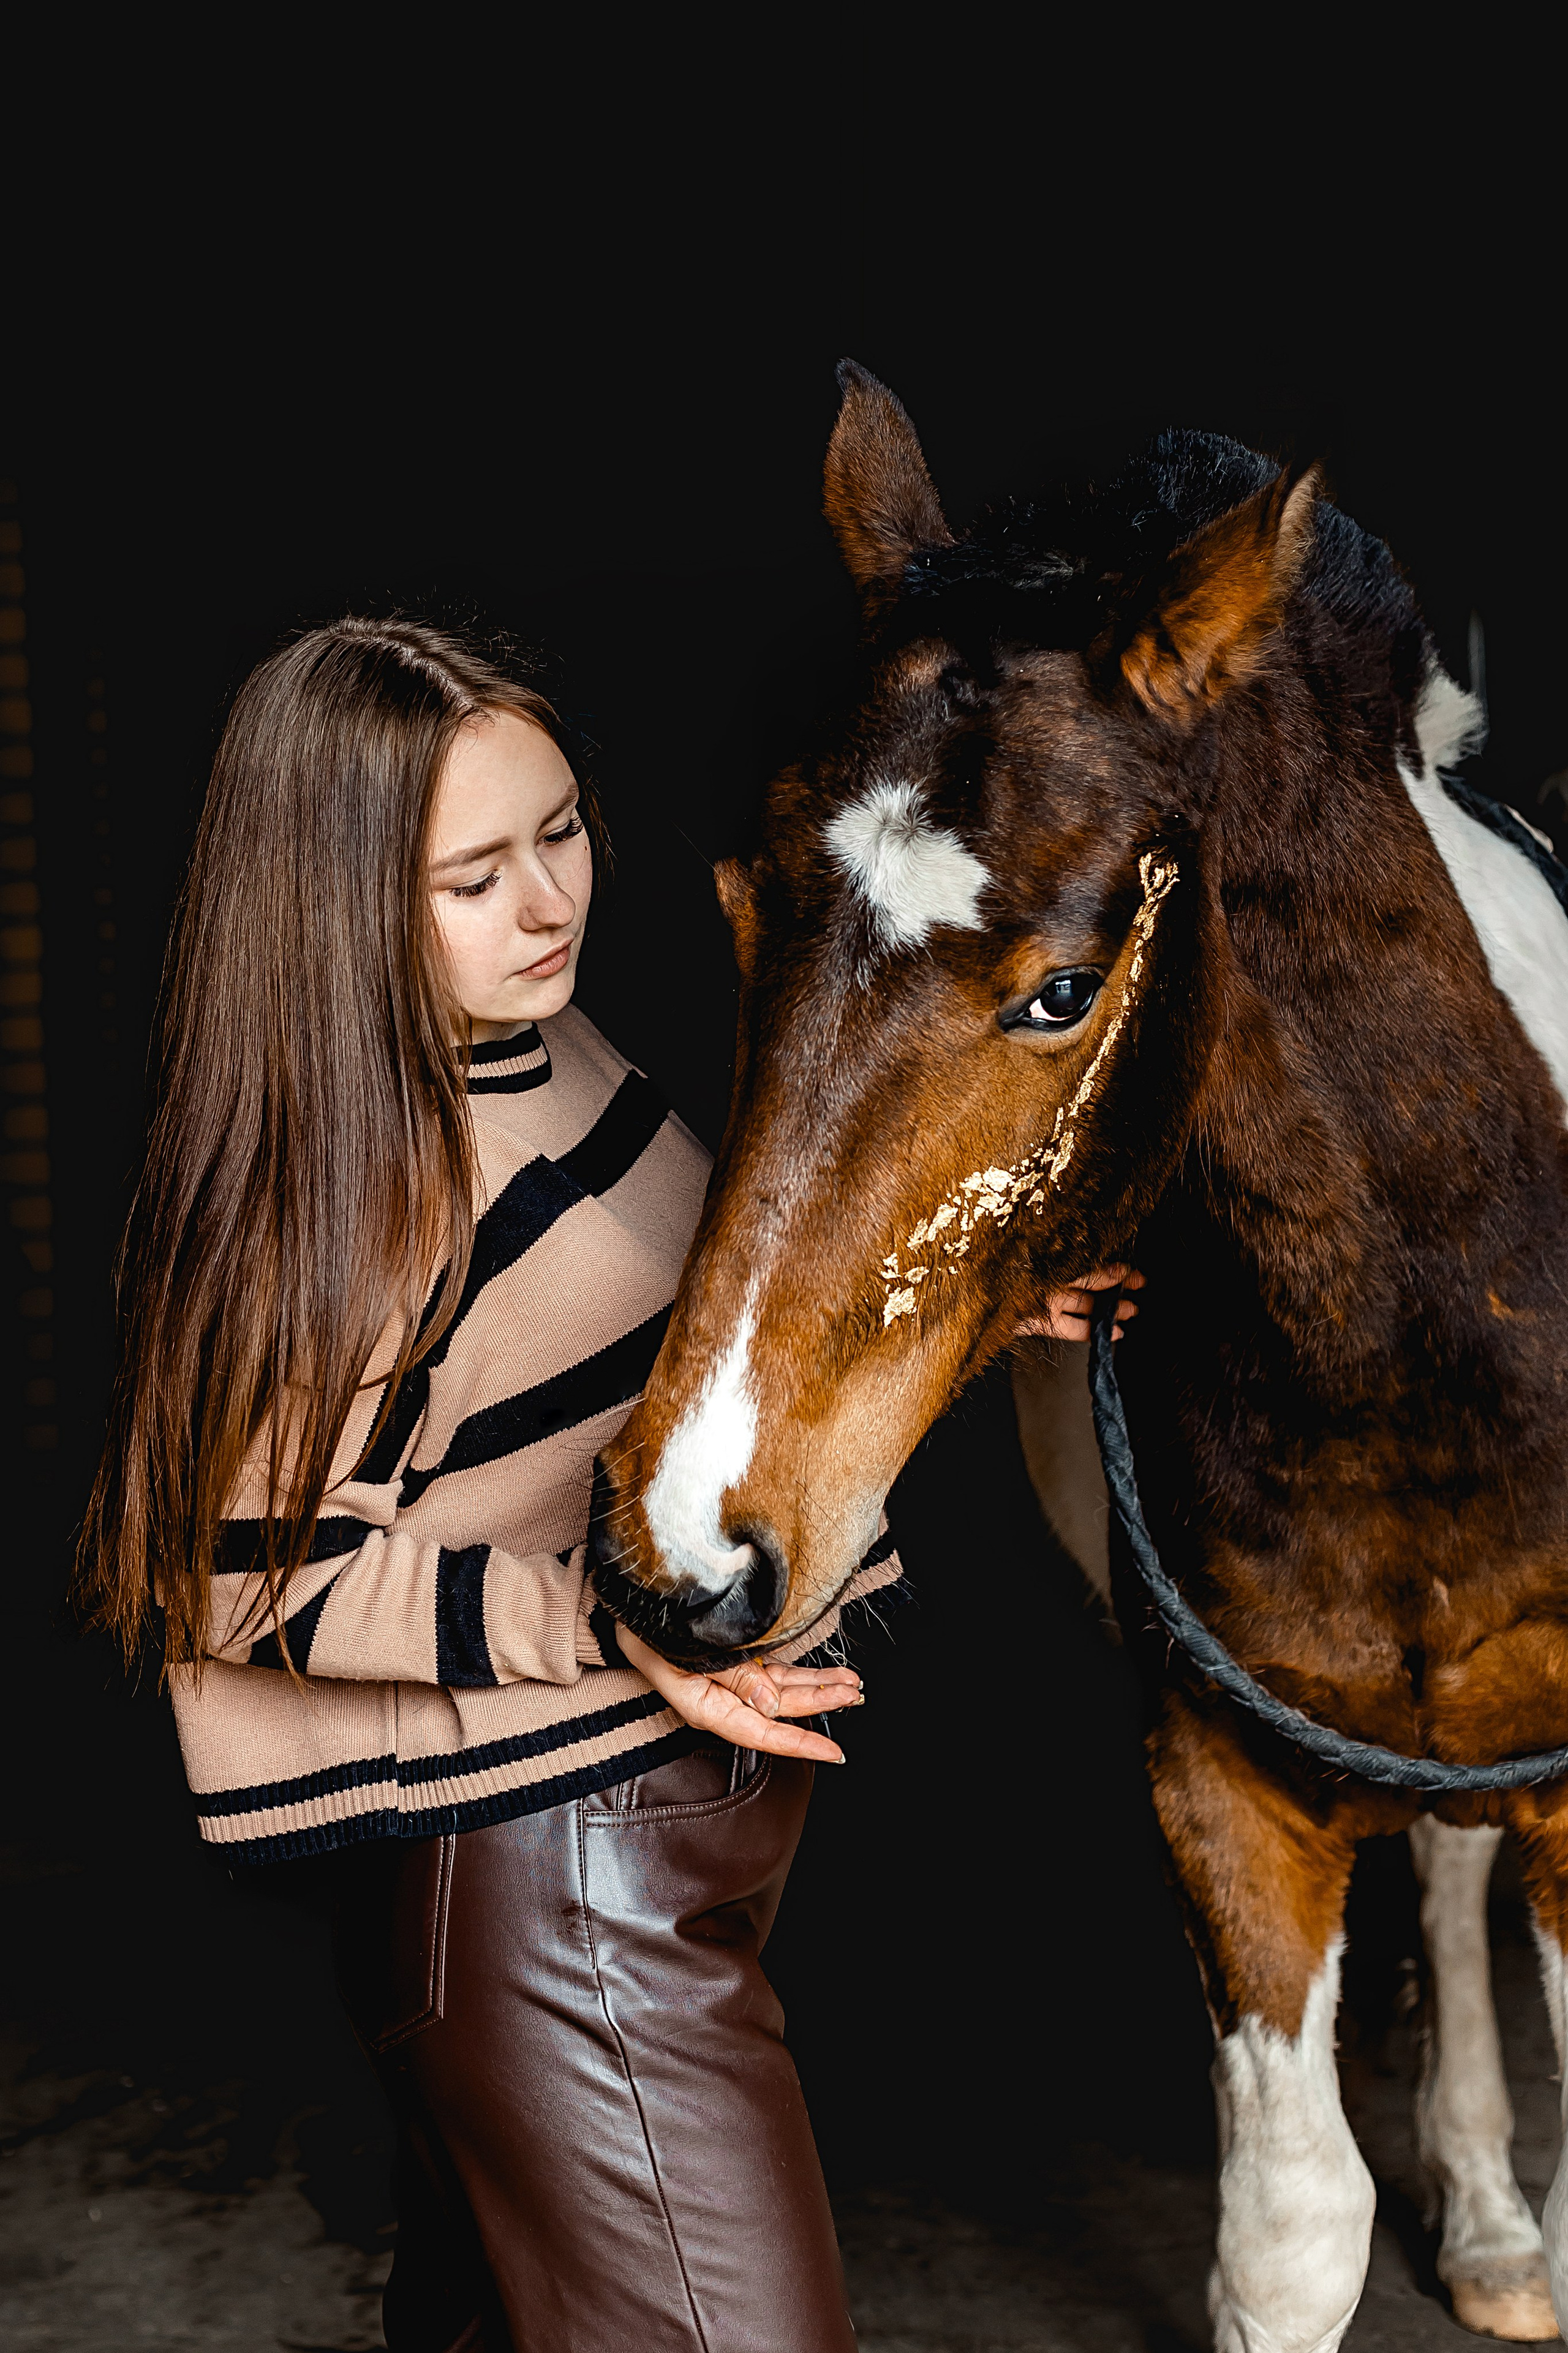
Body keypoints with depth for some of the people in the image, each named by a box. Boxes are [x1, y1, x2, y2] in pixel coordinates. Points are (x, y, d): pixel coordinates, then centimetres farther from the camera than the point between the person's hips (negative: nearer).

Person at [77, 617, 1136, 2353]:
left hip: (689, 1813, 8)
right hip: (547, 1870, -8)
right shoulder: (342, 1177, -23)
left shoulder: (551, 1056, 4)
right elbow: (270, 1576, -22)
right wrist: (612, 1615, -25)